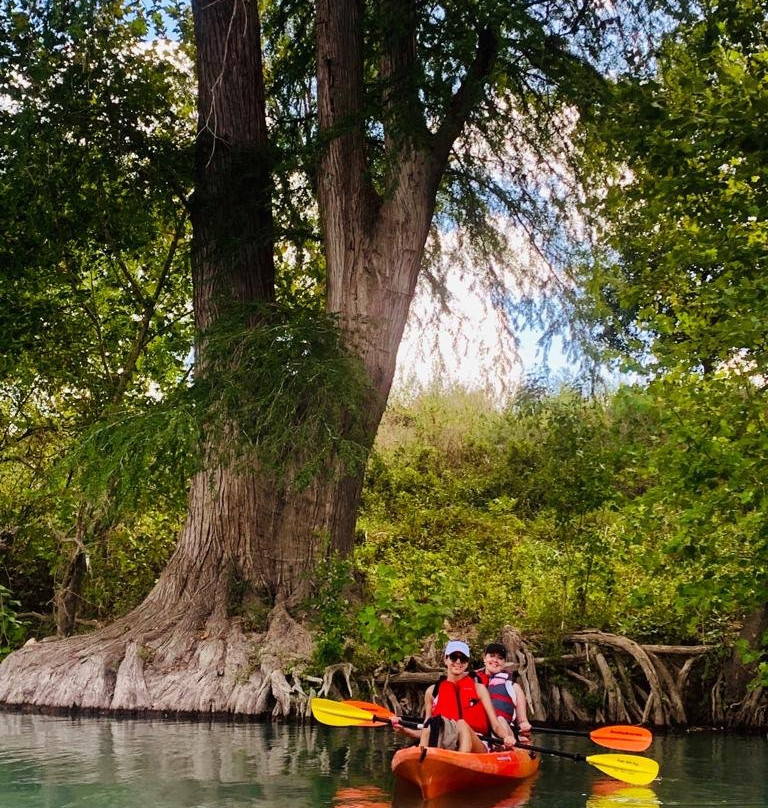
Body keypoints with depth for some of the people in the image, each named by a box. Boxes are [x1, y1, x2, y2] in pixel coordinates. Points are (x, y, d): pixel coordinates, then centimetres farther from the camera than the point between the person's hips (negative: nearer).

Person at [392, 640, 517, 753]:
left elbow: (496, 725, 5)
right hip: (445, 748, 1)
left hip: (476, 747, -1)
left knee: (462, 724, -33)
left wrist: (507, 737, -16)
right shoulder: (433, 691, 17)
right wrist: (404, 730, 1)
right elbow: (425, 732, 18)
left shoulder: (478, 689, 13)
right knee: (431, 723, -29)